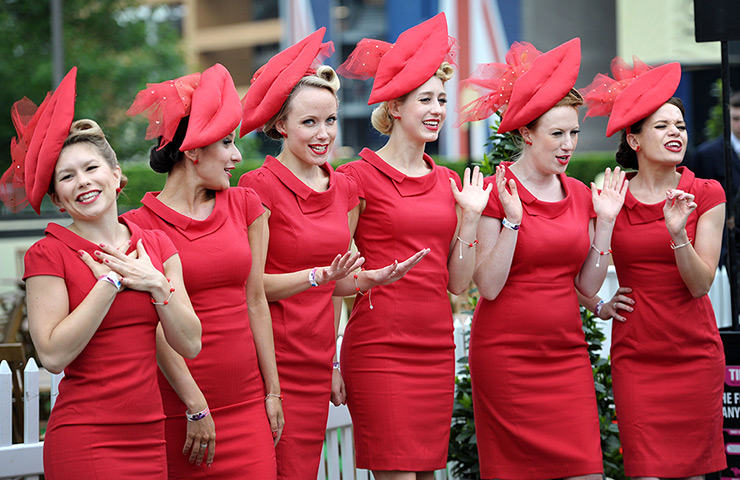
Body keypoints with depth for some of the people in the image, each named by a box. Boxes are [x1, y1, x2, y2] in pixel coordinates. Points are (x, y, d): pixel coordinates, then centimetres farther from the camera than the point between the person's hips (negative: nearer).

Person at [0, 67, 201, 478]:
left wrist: (156, 283, -7)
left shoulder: (156, 244, 10)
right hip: (84, 441, -5)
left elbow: (190, 344, 6)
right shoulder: (48, 255, -4)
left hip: (149, 437, 5)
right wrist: (111, 281, -12)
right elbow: (53, 355, -15)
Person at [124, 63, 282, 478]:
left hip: (247, 399, 4)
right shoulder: (142, 224, -6)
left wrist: (273, 392, 6)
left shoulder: (245, 205, 8)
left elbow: (256, 302, 8)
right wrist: (196, 407, -11)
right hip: (178, 406, -3)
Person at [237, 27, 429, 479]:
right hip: (272, 363, -6)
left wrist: (377, 276, 1)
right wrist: (318, 276, -22)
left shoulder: (345, 190, 11)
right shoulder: (259, 185, -9)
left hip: (316, 367, 6)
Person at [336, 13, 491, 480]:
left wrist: (471, 217, 4)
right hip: (379, 348, -6)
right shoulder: (359, 176, -4)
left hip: (436, 350, 6)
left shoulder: (448, 182, 13)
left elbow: (458, 282, 12)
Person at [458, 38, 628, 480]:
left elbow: (588, 285, 9)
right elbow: (488, 286, -13)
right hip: (506, 355, -5)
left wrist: (605, 222, 2)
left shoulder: (580, 195, 9)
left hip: (567, 355, 5)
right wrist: (513, 220, -20)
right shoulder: (496, 191, -8)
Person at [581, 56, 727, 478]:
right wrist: (598, 305, 6)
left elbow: (700, 285, -6)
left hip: (695, 353, 0)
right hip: (635, 357, 0)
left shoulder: (706, 195, 0)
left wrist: (677, 233, -20)